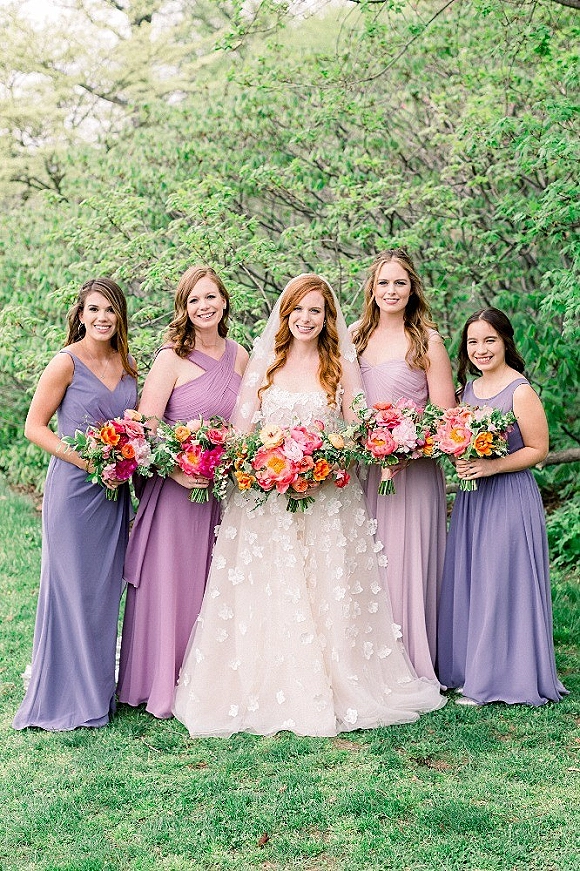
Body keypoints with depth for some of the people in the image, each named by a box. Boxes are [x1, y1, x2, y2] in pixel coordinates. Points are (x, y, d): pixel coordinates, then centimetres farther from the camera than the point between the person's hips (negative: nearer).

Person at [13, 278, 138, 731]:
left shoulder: (128, 365, 9)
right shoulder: (67, 363, -8)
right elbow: (34, 426, -9)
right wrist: (87, 460, -18)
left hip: (114, 492, 6)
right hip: (74, 490, -6)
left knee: (106, 590, 13)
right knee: (71, 589, 0)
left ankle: (99, 690, 26)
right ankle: (65, 697, 12)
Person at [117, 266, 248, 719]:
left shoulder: (240, 356, 8)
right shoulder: (172, 358, -9)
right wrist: (177, 470, -24)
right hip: (176, 486, -5)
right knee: (171, 585, 1)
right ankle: (163, 685, 15)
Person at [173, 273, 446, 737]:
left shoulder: (343, 365, 6)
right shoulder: (264, 362, 9)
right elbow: (241, 429, 5)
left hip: (329, 499, -1)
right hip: (266, 498, 1)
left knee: (326, 593, -1)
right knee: (266, 596, -1)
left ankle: (337, 692, 8)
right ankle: (265, 693, 7)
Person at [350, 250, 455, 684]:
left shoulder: (427, 341, -3)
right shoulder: (355, 337, 10)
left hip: (411, 470, -4)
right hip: (361, 467, 4)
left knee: (405, 562, -1)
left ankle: (412, 666, 11)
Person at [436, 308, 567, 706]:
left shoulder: (520, 392, -12)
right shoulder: (469, 388, 10)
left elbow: (537, 449, -12)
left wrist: (491, 467, -21)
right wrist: (460, 460, 1)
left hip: (510, 497, -8)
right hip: (472, 498, 8)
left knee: (502, 584, -2)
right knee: (468, 582, 11)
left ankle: (500, 677, 10)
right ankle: (469, 669, 23)